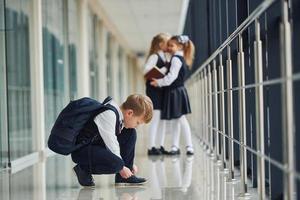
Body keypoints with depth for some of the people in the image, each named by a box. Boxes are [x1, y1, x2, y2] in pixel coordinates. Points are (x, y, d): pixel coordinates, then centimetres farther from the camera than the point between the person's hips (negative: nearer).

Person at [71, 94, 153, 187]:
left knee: (131, 133, 5)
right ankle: (83, 170, -6)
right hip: (82, 150, -10)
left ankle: (124, 177, 7)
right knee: (116, 164, -33)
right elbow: (111, 144, -24)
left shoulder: (120, 116, 4)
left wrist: (131, 164, 13)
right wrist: (122, 167, -15)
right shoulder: (108, 114, -25)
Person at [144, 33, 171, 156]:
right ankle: (151, 148, -6)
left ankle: (160, 146, 15)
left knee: (162, 120, 10)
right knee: (155, 120, -8)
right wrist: (163, 70, -23)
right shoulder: (154, 56, -10)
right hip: (154, 90, -9)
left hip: (162, 91, 9)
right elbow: (146, 70, -22)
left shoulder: (163, 57, 16)